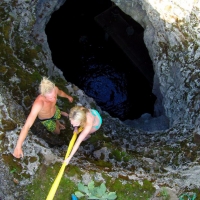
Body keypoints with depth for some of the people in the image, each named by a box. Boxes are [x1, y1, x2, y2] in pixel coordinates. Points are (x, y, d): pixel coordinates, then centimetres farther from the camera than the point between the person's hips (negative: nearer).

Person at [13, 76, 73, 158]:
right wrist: (18, 147, -56)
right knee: (57, 132, 24)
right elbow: (27, 126, -54)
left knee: (58, 117, 37)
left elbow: (60, 92, -8)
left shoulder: (54, 90, -37)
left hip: (54, 109, 3)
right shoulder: (38, 104, -52)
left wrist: (68, 96, 15)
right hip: (46, 119, -3)